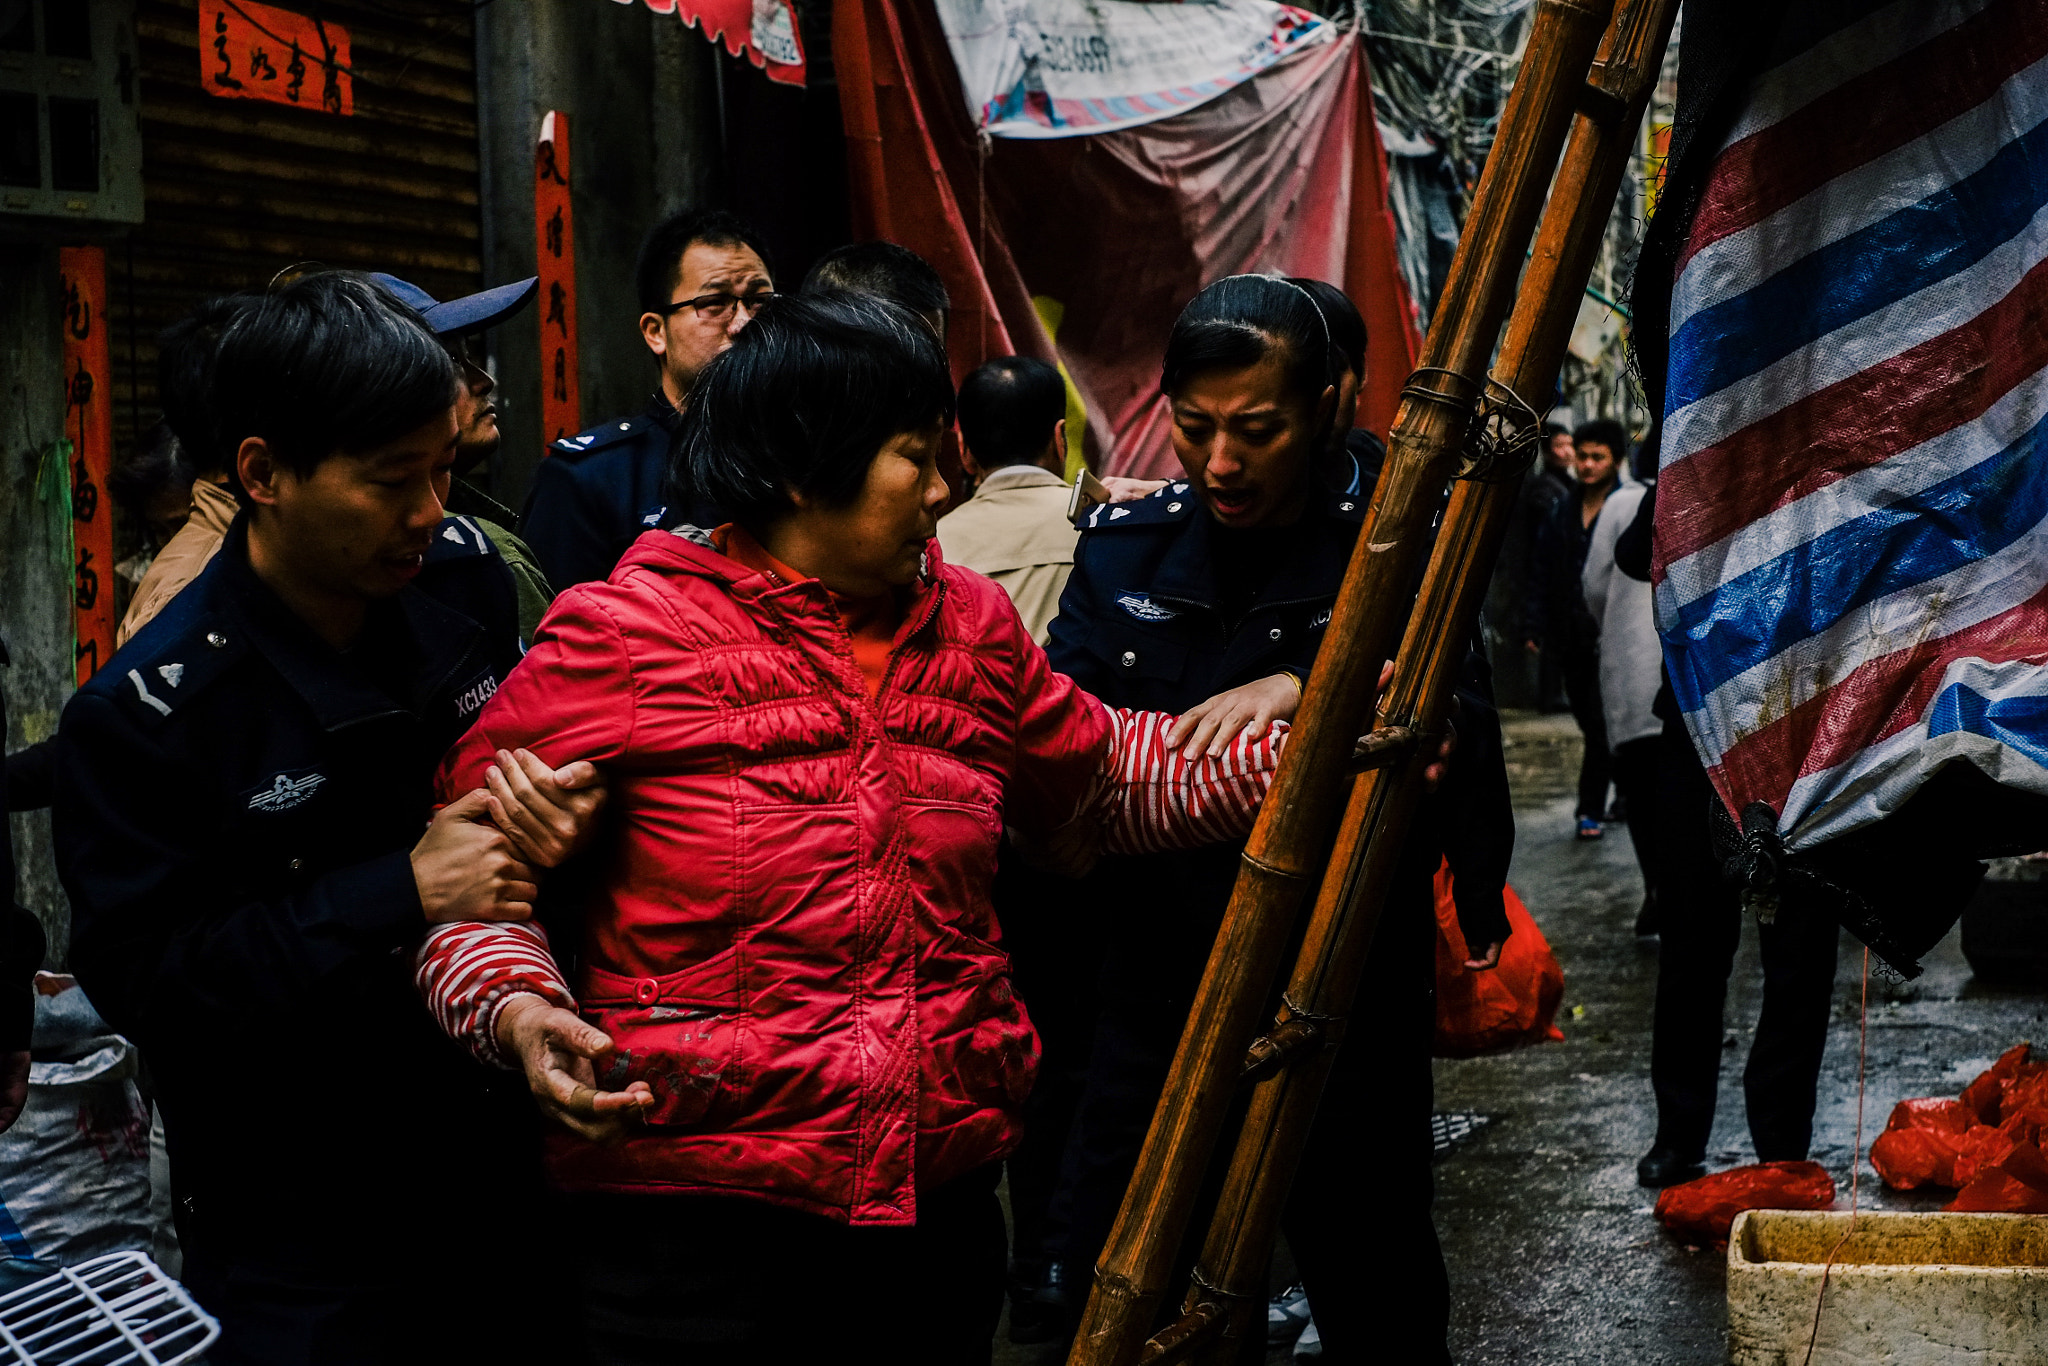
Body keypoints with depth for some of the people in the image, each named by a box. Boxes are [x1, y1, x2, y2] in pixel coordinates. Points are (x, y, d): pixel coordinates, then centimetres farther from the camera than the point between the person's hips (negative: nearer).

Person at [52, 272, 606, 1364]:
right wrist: (404, 894, -24)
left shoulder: (462, 577, -4)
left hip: (508, 1152, 5)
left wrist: (547, 789, -12)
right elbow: (141, 980, -20)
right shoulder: (143, 712, -18)